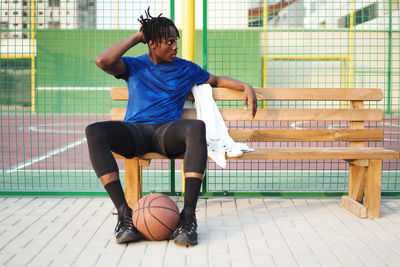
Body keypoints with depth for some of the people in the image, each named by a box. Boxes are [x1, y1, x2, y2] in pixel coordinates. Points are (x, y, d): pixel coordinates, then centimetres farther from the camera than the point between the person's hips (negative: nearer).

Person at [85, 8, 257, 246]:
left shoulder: (186, 69, 19)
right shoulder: (134, 66, 15)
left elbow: (217, 80, 31)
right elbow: (103, 61, -4)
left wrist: (246, 87, 14)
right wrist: (136, 38, 5)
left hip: (168, 132, 0)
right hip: (135, 131, 0)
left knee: (197, 127, -37)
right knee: (94, 131, -32)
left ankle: (189, 215, -39)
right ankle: (124, 213, -34)